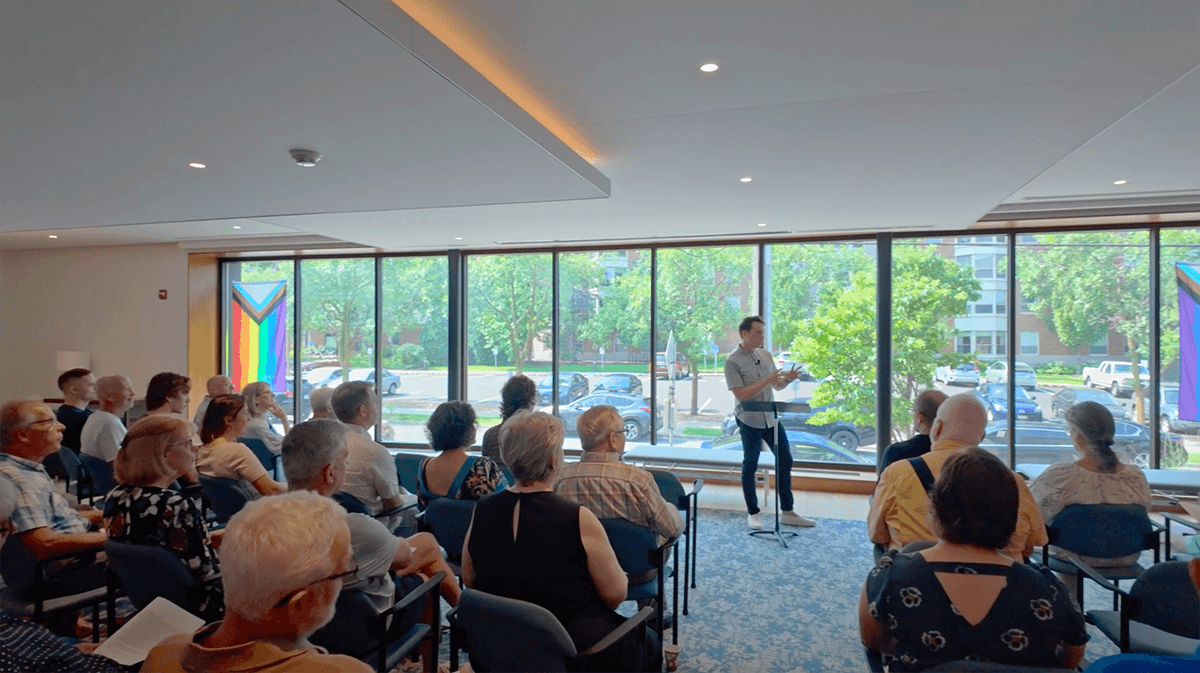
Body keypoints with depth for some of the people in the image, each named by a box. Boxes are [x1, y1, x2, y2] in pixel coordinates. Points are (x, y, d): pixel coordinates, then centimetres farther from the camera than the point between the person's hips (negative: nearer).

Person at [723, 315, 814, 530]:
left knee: (785, 462, 9)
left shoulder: (765, 355, 9)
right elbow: (741, 394, -19)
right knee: (750, 466, 4)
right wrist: (767, 380, -23)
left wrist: (788, 379, -7)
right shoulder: (732, 361, -11)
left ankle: (787, 512, 22)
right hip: (750, 421, -6)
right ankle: (753, 513, 18)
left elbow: (776, 386, 14)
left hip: (771, 418, 7)